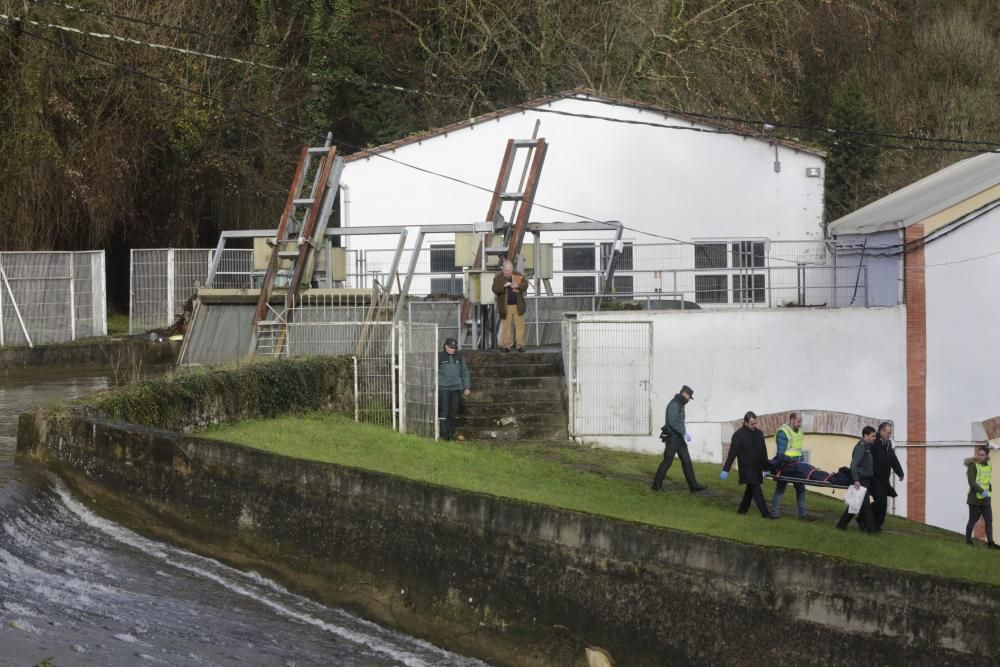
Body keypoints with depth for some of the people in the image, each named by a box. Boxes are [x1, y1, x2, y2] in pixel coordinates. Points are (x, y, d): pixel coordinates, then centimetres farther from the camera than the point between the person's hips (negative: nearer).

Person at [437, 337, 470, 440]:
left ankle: (451, 432, 13)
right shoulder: (440, 356, 3)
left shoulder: (459, 356, 12)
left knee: (453, 412, 5)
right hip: (443, 388, -3)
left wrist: (466, 387, 13)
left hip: (456, 388, 3)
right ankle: (445, 433, -9)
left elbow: (464, 372, 17)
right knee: (444, 411, -8)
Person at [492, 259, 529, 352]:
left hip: (517, 306, 2)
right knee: (506, 326, 1)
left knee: (519, 325, 1)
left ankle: (520, 345, 7)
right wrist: (504, 286, -28)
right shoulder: (498, 278, -4)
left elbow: (525, 284, 2)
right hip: (505, 306, -2)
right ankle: (507, 345, 8)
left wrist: (518, 286, -18)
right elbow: (495, 289, -13)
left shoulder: (518, 275, 4)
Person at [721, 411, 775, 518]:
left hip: (757, 468, 6)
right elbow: (732, 453, -11)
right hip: (746, 467, -6)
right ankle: (765, 513, -14)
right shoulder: (738, 435, -10)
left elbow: (763, 452, 17)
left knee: (751, 489, 12)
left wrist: (766, 468, 19)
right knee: (756, 490, -11)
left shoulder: (758, 433, 8)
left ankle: (742, 509, 25)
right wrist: (725, 469, -14)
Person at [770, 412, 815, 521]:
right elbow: (781, 452, -17)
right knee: (780, 488, 2)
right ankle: (774, 512, 11)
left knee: (801, 488, 5)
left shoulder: (798, 431, 11)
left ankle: (803, 513, 9)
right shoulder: (783, 432, -14)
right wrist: (780, 467, -19)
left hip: (796, 465, 7)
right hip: (786, 464, -7)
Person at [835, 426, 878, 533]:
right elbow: (854, 464, -21)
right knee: (865, 504, -8)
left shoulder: (867, 447, 17)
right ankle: (871, 528, -7)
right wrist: (856, 480, -26)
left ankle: (842, 524, 18)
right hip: (861, 480, -10)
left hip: (866, 480, 10)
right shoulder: (861, 447, -13)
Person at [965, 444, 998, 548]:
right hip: (975, 498, -6)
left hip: (985, 499, 6)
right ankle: (968, 540, 17)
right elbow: (971, 482, -21)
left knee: (989, 520, -1)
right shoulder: (973, 466, -11)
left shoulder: (989, 466, 8)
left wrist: (989, 490, 8)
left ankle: (990, 542, -2)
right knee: (972, 520, 4)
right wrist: (982, 491, -29)